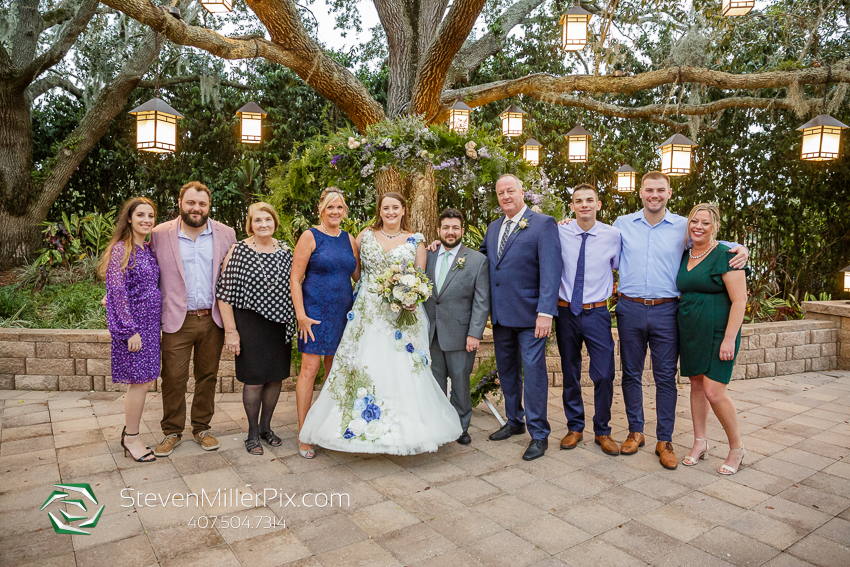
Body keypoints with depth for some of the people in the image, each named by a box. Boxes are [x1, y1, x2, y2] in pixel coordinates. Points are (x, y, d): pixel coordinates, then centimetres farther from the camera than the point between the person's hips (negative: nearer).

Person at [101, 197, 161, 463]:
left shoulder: (148, 249, 12)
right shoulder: (121, 249, -11)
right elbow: (117, 292, -15)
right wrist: (130, 329, -17)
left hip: (150, 323, 7)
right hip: (132, 323, -7)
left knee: (144, 380, 11)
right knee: (140, 381, -2)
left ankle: (129, 432, 25)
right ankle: (131, 438, 13)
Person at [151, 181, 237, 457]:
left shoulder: (226, 234, 3)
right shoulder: (160, 234, -1)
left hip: (212, 320, 2)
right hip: (177, 320, -1)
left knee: (208, 376, 13)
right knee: (173, 378, 5)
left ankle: (202, 427, 29)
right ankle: (172, 431, 24)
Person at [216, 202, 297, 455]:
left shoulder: (285, 252, 5)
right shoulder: (238, 251, -7)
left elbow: (293, 288, 13)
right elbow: (224, 294, -8)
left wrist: (295, 322, 9)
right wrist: (230, 331, -12)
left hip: (280, 325, 4)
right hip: (250, 325, -4)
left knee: (275, 377, 11)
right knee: (254, 380, 1)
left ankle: (266, 427, 31)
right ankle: (253, 433, 21)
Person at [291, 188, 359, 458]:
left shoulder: (349, 239, 11)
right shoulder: (310, 237, -5)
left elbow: (359, 275, 17)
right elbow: (295, 278, -8)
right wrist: (301, 315, -14)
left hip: (342, 312, 5)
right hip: (316, 311, -5)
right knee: (310, 369, -5)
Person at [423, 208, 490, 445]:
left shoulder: (478, 260, 0)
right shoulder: (427, 257, 9)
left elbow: (482, 302, -4)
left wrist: (474, 334, -11)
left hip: (459, 334, -3)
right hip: (431, 334, 3)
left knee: (460, 382, 6)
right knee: (436, 381, 11)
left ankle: (461, 427, 22)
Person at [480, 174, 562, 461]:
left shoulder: (543, 224, -7)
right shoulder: (493, 227, 14)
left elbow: (550, 270, -14)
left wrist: (545, 312, -22)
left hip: (529, 314, -6)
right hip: (500, 315, 7)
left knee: (534, 372, 0)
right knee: (507, 371, 17)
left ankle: (539, 434, 13)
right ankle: (515, 421, 34)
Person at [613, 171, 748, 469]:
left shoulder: (683, 226, 4)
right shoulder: (622, 224, 5)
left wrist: (740, 248, -5)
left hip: (665, 311, 0)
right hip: (630, 310, 1)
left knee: (666, 377, 5)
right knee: (631, 374, 10)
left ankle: (664, 440, 18)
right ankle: (635, 431, 26)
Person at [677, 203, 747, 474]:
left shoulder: (725, 256, -10)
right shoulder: (684, 256, 10)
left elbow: (739, 300, -13)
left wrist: (729, 339, -18)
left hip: (718, 332, -6)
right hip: (690, 332, 6)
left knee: (713, 391, -8)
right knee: (696, 385, 12)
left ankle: (737, 448, 13)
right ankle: (700, 442, 25)